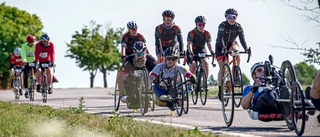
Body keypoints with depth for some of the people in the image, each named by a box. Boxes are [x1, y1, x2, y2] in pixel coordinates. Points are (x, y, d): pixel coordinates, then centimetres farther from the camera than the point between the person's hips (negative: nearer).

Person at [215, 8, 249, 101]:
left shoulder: (238, 27, -15)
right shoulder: (222, 25, -24)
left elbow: (242, 39, -24)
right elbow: (220, 38, -35)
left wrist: (246, 49, -41)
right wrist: (223, 48, -51)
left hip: (231, 44, 2)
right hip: (220, 46, -2)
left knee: (236, 52, -34)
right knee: (222, 68, -11)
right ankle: (220, 90, -7)